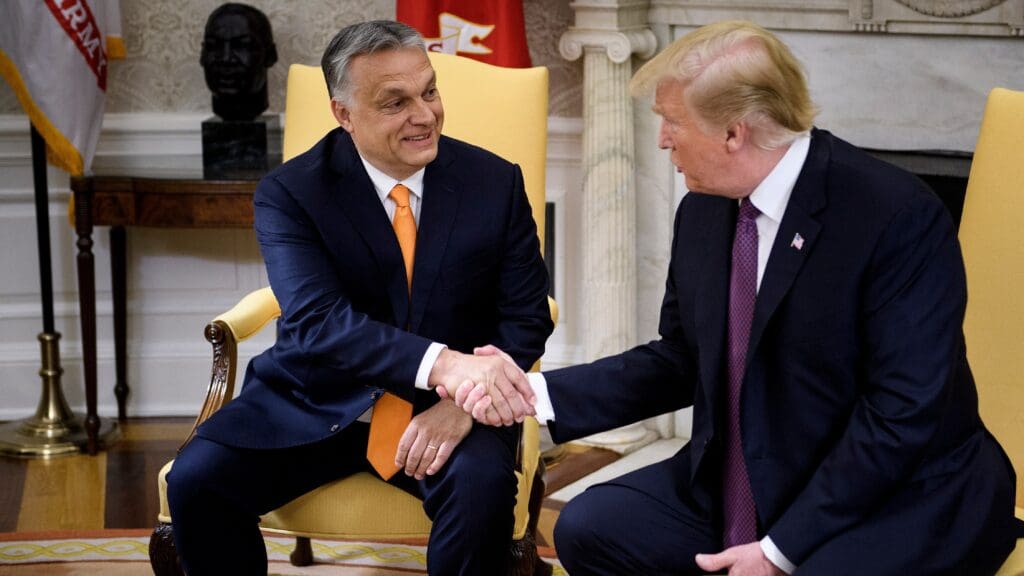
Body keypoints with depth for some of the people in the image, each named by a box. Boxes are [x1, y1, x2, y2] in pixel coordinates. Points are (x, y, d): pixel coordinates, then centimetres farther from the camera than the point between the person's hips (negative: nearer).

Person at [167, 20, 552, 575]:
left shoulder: (495, 181, -3)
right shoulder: (290, 192, -9)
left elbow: (525, 316, -1)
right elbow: (316, 321, -23)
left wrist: (463, 402, -23)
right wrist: (442, 363, -41)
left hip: (445, 406, 0)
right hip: (319, 403, 0)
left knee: (483, 487, -32)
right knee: (196, 479, -21)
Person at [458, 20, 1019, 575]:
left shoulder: (899, 217, -20)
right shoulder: (702, 212, 2)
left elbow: (903, 414, -22)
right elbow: (680, 361, 12)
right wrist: (539, 392, 0)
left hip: (899, 500, -7)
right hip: (736, 486, 7)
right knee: (587, 529, -7)